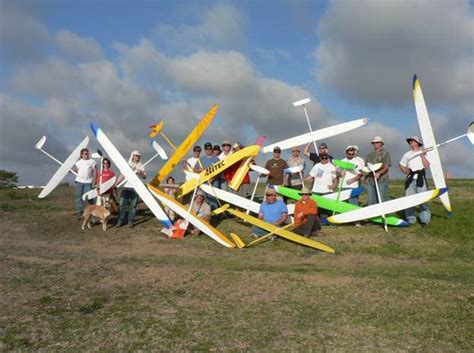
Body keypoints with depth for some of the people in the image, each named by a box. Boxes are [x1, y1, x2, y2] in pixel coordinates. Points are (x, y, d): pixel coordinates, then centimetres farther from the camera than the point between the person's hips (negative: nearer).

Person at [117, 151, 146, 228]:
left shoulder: (140, 166, 8)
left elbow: (144, 177, 0)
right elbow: (122, 176, 14)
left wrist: (141, 173, -20)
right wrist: (115, 184, 8)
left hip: (135, 188, -1)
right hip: (126, 187, 1)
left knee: (133, 205, -2)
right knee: (122, 204, -5)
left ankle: (131, 221, 5)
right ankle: (120, 220, 4)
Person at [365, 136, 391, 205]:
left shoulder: (385, 154, 6)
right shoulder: (369, 155, 22)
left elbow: (386, 167, -6)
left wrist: (379, 173, -24)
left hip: (382, 180, -5)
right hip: (370, 181, 5)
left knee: (382, 200, -9)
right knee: (371, 200, 3)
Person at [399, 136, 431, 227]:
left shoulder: (423, 153, 7)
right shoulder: (407, 154, 15)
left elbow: (427, 166, -4)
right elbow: (401, 164, 19)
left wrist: (422, 155, -9)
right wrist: (405, 170, 0)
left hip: (420, 178, -3)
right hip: (410, 178, 3)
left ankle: (425, 220, -2)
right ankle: (411, 219, 10)